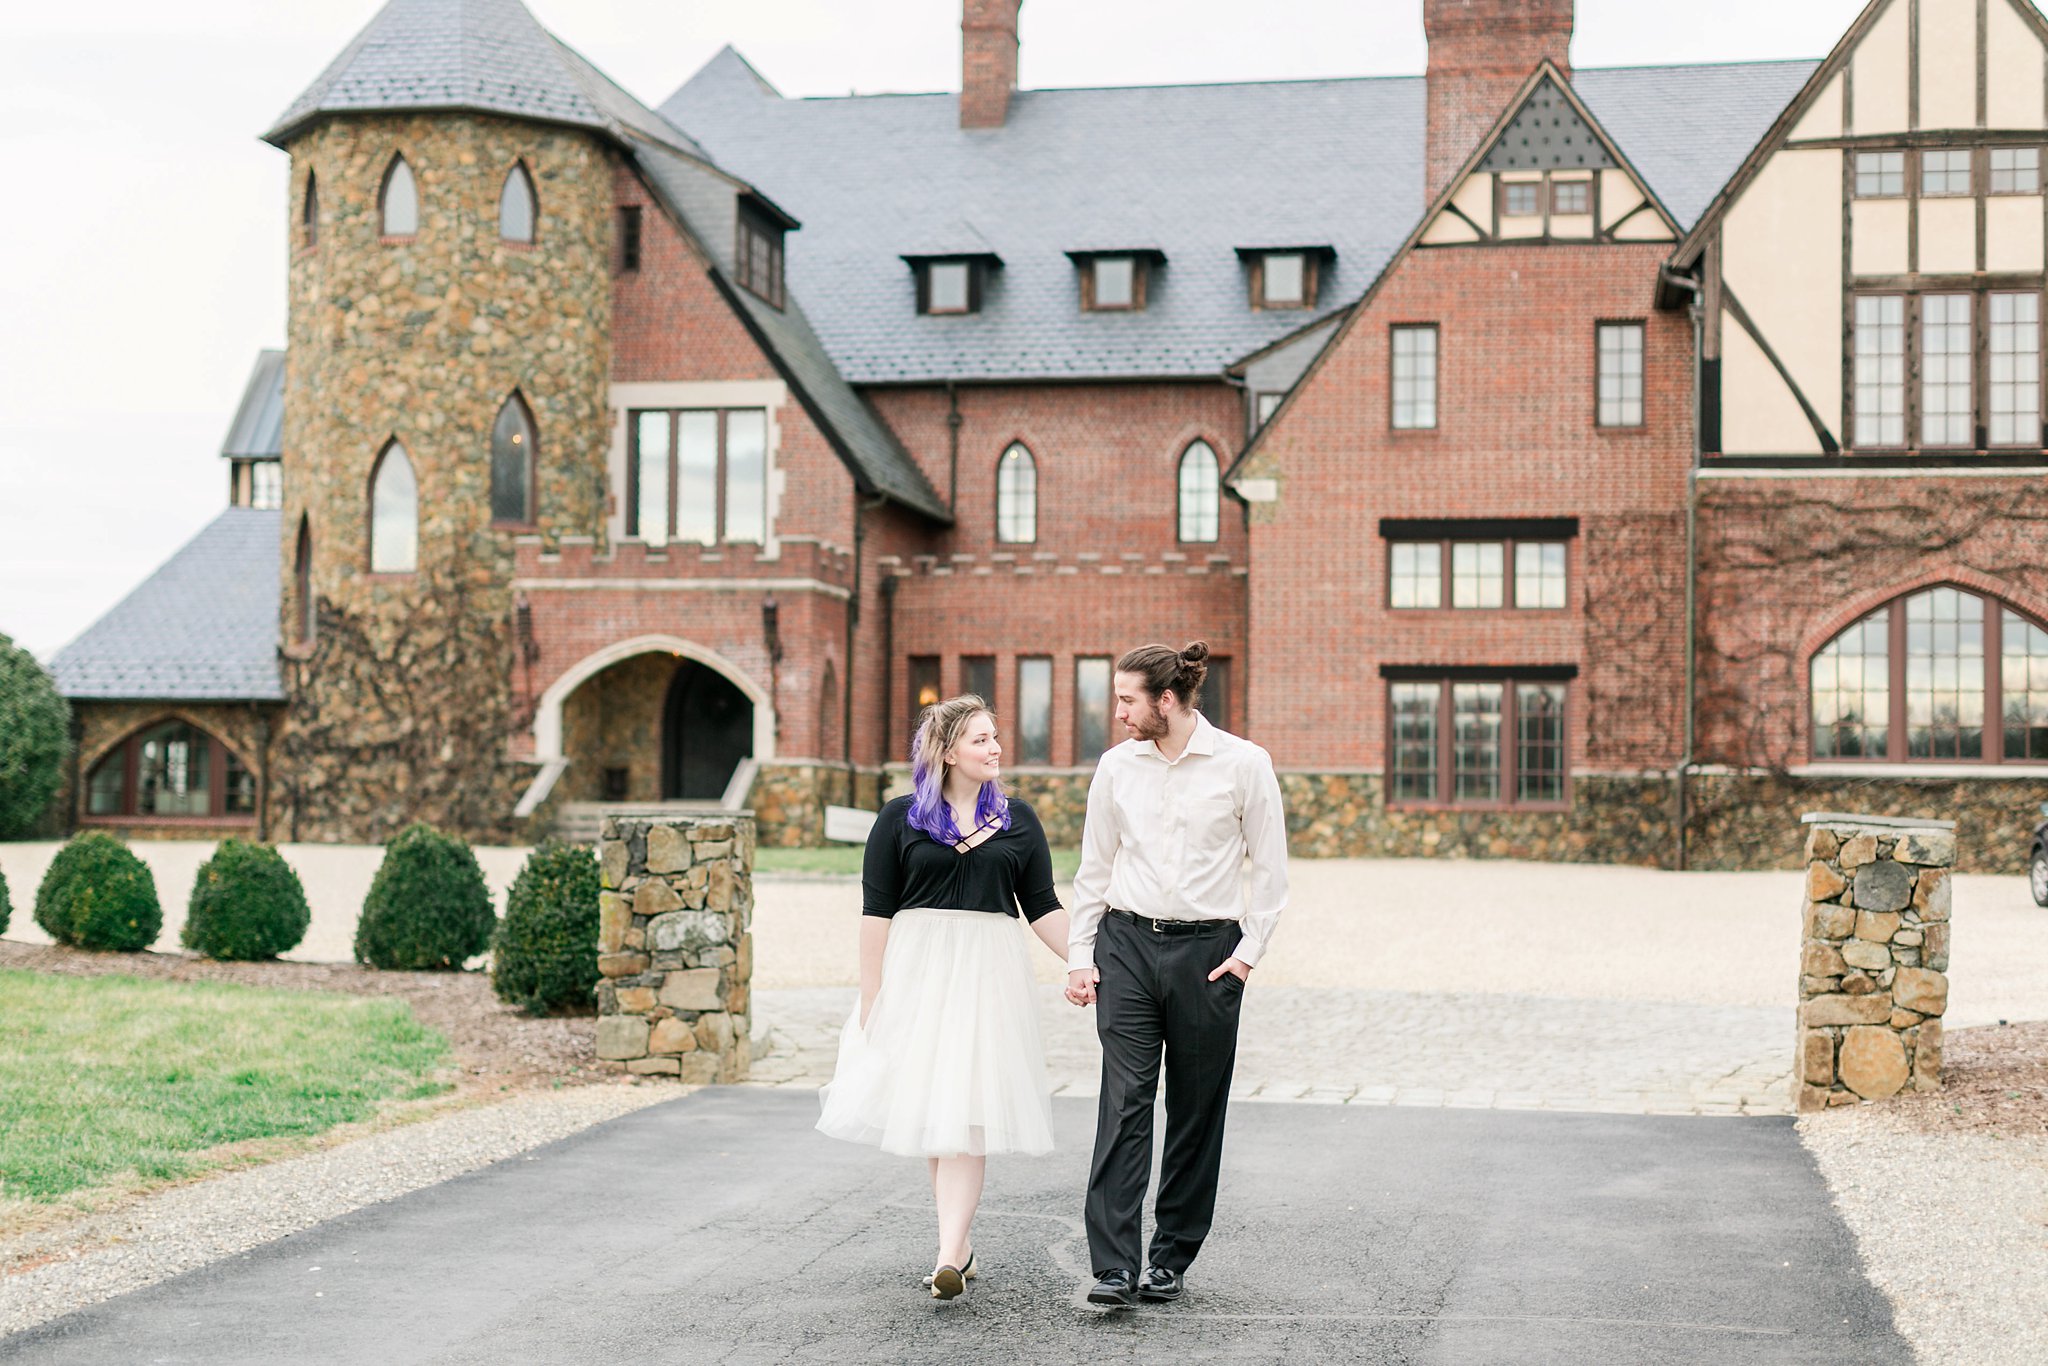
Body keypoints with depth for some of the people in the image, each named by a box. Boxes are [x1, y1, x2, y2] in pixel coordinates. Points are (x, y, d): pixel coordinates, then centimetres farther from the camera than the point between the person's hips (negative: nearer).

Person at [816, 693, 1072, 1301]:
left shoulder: (1017, 820, 8)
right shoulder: (900, 819, 2)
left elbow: (1043, 908, 10)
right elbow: (877, 911, 1)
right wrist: (871, 998, -3)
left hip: (988, 974, 0)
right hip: (917, 970, 0)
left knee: (966, 1113, -8)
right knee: (930, 1108, 5)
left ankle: (949, 1255, -14)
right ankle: (961, 1243, 19)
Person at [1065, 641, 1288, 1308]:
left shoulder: (1243, 764, -3)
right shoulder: (1117, 766, 5)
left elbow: (1269, 868, 2)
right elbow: (1094, 868, 12)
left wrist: (1249, 950, -4)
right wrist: (1080, 957, 8)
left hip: (1206, 950, -1)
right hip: (1127, 943, 1)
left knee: (1196, 1111, 5)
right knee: (1123, 1103, -8)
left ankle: (1170, 1260, 17)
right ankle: (1115, 1267, -9)